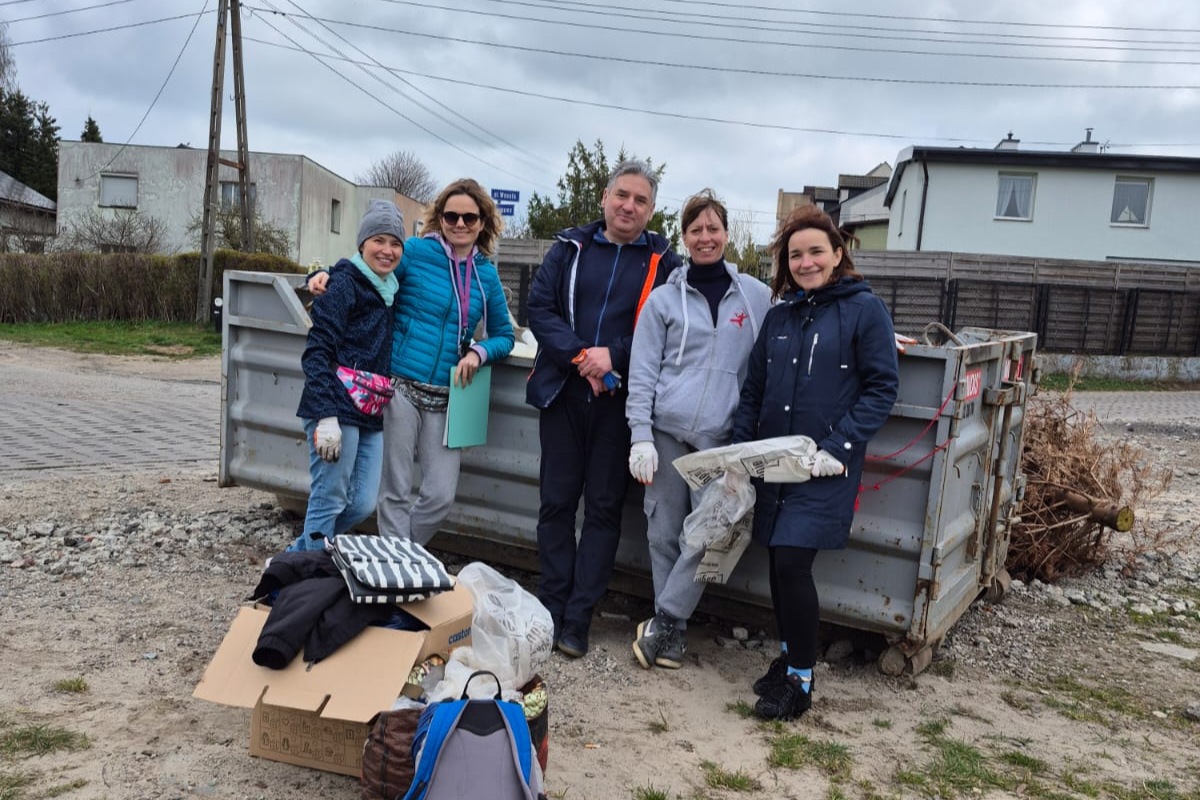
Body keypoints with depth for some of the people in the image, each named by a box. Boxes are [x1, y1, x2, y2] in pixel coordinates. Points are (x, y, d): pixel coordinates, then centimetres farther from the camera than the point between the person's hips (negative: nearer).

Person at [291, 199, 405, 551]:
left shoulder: (388, 289, 17)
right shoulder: (343, 284, -7)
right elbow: (317, 352, -13)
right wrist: (326, 417, -21)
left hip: (371, 415, 8)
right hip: (337, 411, -8)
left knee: (362, 504, 9)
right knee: (329, 502, -2)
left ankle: (298, 556, 28)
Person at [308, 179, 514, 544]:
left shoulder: (487, 274, 9)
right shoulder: (416, 251, -2)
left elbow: (504, 335, 14)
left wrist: (479, 352, -7)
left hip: (445, 398, 4)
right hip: (401, 387, -3)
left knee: (441, 495, 4)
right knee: (397, 491, 1)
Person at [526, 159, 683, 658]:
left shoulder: (664, 262, 2)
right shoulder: (570, 248, 6)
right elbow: (539, 308, -1)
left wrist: (614, 355, -17)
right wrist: (580, 356, -15)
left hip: (622, 401, -1)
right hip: (563, 392, 2)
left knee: (603, 508, 4)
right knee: (557, 502, 8)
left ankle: (577, 620, 13)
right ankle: (550, 609, 21)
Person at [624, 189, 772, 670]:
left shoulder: (757, 297, 6)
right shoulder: (664, 298, 6)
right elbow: (642, 373, 3)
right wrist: (640, 437, -4)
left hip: (722, 437, 0)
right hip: (666, 430, 1)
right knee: (663, 532, 4)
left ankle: (664, 620, 10)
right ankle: (675, 631, 18)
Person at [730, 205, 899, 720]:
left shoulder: (864, 309, -3)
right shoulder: (780, 315, 13)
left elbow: (882, 388, -8)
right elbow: (753, 389, 15)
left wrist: (839, 448, -16)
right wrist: (740, 451, 5)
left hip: (825, 467, -5)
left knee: (792, 563, -11)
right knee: (779, 564, 10)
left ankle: (800, 681, 7)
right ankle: (788, 657, 30)